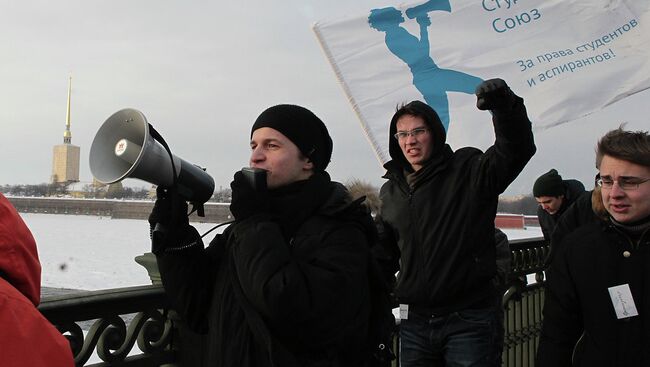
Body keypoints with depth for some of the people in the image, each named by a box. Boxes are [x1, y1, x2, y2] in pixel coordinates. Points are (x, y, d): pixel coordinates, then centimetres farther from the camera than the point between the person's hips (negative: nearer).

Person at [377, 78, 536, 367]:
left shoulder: (469, 171, -4)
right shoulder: (391, 192, 10)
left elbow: (517, 148, -21)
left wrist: (504, 106, -39)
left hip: (469, 321, -4)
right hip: (414, 322, 4)